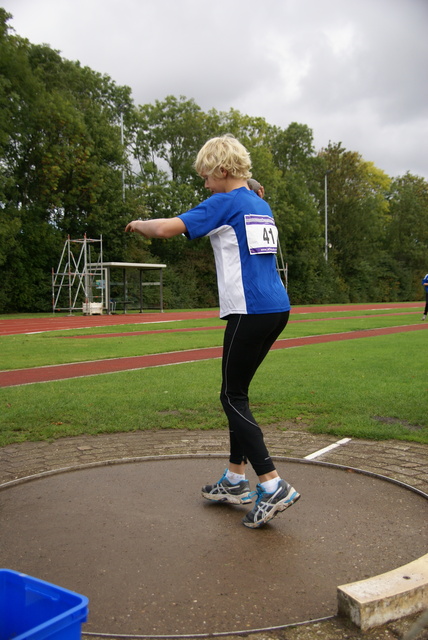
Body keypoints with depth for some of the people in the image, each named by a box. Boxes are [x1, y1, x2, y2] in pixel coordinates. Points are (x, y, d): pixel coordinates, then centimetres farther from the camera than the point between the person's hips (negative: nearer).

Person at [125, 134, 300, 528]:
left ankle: (273, 486, -6)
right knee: (236, 394, 15)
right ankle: (235, 481, 23)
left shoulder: (224, 203, -7)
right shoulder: (262, 206, 17)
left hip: (250, 313, -9)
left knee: (234, 397, -2)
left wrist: (138, 225, 7)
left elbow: (165, 229, -12)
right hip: (278, 308, 9)